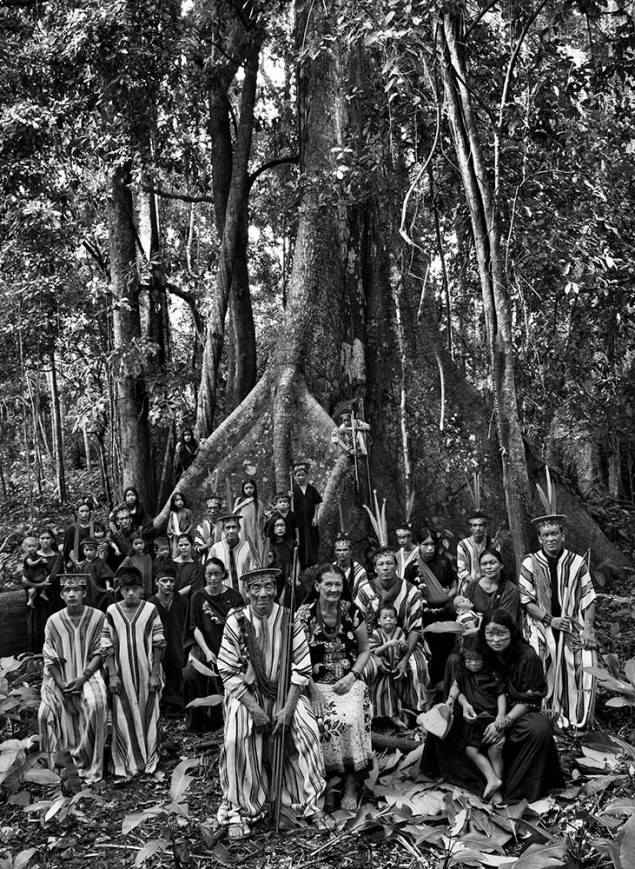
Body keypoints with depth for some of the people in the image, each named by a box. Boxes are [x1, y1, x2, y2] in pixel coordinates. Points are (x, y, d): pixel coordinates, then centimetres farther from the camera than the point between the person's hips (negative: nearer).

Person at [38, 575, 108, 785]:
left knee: (96, 704, -28)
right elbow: (50, 658, 0)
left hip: (88, 673, -2)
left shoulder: (97, 617, -6)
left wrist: (82, 679, -17)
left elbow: (98, 654, -5)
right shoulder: (53, 621, -2)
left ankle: (89, 764, -14)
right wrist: (61, 683, -12)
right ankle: (57, 756, -1)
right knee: (47, 710, -21)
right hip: (59, 677, 2)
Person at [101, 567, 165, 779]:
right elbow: (107, 647, 0)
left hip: (146, 672, 0)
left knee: (148, 714, 7)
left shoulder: (151, 610, -4)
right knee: (123, 717, 4)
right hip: (122, 673, 0)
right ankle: (126, 764, 17)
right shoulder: (112, 611, -2)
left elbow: (158, 645, -2)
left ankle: (149, 761, 21)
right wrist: (112, 675, -5)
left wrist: (155, 674, -5)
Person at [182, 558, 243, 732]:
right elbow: (195, 627, 1)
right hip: (204, 645, 1)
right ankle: (196, 719, -5)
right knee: (191, 674, -23)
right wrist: (207, 651, -10)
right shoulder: (198, 597, 5)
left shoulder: (234, 596, 4)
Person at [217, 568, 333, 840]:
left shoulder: (289, 620, -9)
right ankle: (240, 811, -5)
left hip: (285, 691, 1)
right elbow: (228, 671, -11)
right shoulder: (236, 622, -12)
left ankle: (313, 805, -1)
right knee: (236, 740, -24)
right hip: (246, 692, -1)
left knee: (308, 730, -20)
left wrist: (288, 708, -16)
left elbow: (302, 668, -7)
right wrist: (253, 707, -18)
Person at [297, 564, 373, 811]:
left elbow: (365, 650, 8)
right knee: (327, 721, -28)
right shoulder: (303, 615, -5)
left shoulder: (353, 612, 1)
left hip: (349, 681, 1)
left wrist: (351, 677, -6)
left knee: (350, 719, -26)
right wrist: (313, 689, -13)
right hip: (316, 682, -1)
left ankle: (351, 787, -12)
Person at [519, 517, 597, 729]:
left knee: (584, 664, -14)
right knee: (544, 670, -14)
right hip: (543, 626, -1)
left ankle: (578, 719, 2)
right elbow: (526, 600, -2)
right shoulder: (529, 564, 0)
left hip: (573, 627, 1)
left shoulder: (577, 563, 2)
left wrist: (588, 628, -7)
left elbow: (588, 598, 3)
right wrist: (550, 620, -11)